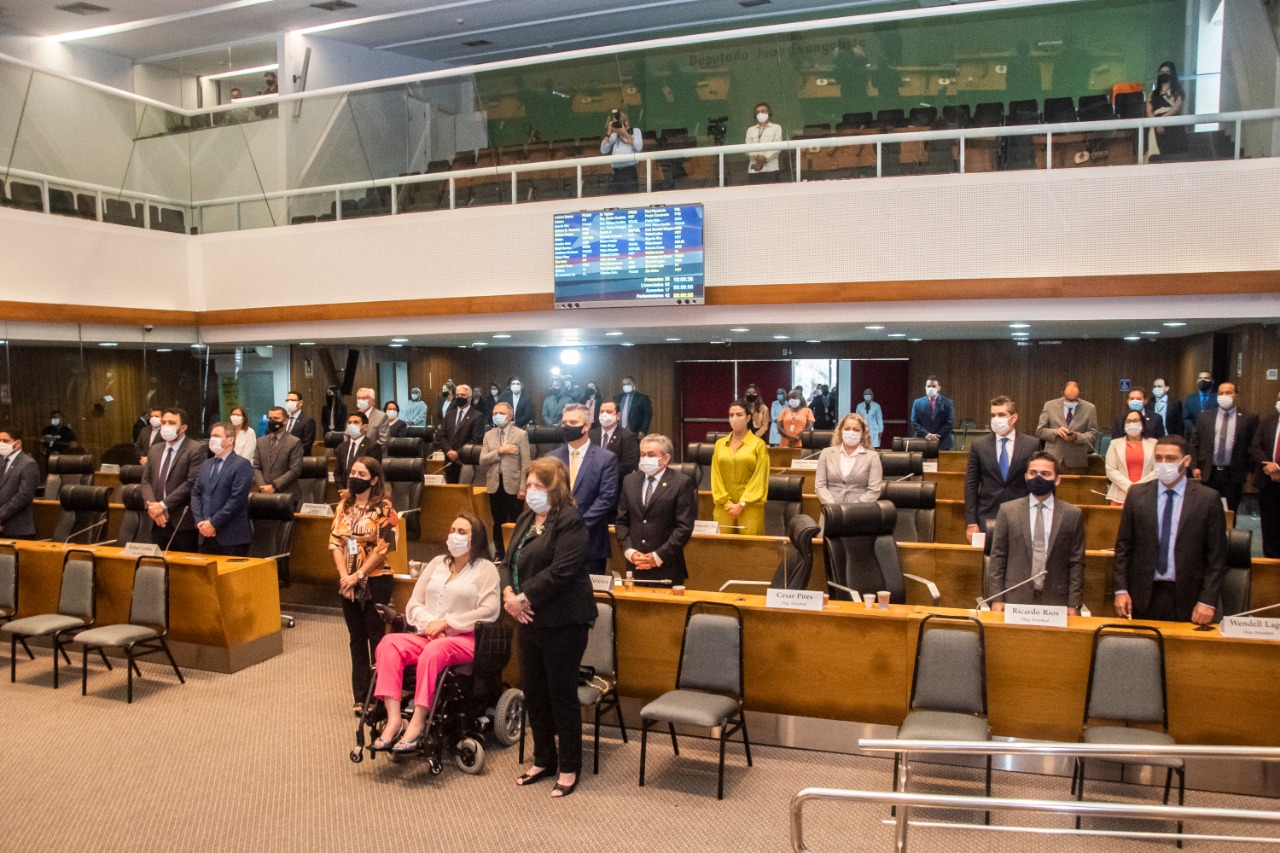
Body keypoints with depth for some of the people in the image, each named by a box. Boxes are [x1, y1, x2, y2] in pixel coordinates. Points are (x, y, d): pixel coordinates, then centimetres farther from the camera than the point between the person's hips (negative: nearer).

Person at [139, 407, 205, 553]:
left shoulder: (196, 449, -6)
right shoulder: (155, 450, 16)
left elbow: (192, 483, -14)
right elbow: (146, 481, 13)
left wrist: (163, 505, -15)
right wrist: (152, 506, -5)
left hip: (183, 523, -6)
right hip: (158, 522, 6)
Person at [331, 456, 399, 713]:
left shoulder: (383, 508, -9)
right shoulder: (344, 506, 8)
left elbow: (383, 548, -14)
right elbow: (335, 542, 3)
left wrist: (357, 575, -13)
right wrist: (344, 576, -8)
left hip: (375, 580, -5)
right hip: (348, 582, 5)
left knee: (376, 639, 0)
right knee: (357, 640, 11)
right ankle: (361, 697, 19)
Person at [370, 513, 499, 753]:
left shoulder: (485, 569, 4)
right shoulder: (437, 563, 21)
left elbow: (489, 611, -9)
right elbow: (414, 603, 16)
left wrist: (446, 622, -13)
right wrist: (430, 624, -6)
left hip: (465, 639, -5)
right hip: (427, 635, 5)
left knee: (433, 652, -37)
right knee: (388, 643, -24)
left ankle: (417, 723, -33)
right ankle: (394, 719, -32)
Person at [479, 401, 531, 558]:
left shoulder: (521, 434, -2)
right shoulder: (488, 435, 10)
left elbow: (526, 463, -6)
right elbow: (482, 460, 0)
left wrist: (523, 487, -11)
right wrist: (499, 451, -14)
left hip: (513, 485, -3)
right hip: (495, 485, 4)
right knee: (498, 523, 11)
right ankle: (500, 554, 21)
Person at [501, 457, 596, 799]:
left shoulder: (569, 521, -14)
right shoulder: (526, 519, 12)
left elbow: (560, 571, -23)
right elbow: (508, 562, 9)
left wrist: (524, 597, -19)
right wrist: (508, 594, -10)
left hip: (562, 622, -8)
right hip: (530, 620, 8)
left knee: (562, 693, 3)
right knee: (533, 692, 15)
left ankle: (569, 768, 18)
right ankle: (543, 760, 31)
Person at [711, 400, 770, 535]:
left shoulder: (758, 444, 0)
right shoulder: (720, 444, 10)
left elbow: (759, 479, -4)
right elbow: (716, 477, 7)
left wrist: (742, 504, -10)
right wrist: (726, 503, -3)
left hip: (750, 506, -3)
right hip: (724, 507, 3)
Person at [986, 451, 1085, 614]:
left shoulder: (1072, 514, 3)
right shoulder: (1007, 510, 2)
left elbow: (1076, 563, 4)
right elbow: (997, 557, 2)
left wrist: (1073, 604, -1)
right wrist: (997, 599, -3)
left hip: (1056, 601, 0)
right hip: (1015, 600, 0)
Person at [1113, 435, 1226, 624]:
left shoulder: (1208, 499, -2)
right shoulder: (1137, 495, 3)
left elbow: (1216, 556, -2)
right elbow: (1123, 546, 5)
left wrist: (1208, 601, -7)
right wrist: (1121, 589, -2)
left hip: (1187, 597, -1)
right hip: (1143, 596, 1)